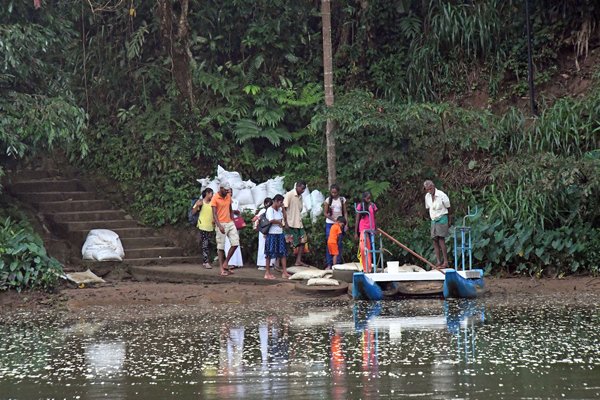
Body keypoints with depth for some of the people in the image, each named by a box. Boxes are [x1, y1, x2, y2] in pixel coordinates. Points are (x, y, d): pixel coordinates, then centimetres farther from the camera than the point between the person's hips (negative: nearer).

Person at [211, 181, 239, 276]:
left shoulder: (228, 196, 10)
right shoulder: (215, 198, -10)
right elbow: (214, 214, -16)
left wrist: (233, 221, 15)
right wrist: (219, 226, -28)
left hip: (230, 223, 6)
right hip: (221, 224, -6)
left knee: (235, 243, -4)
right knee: (221, 247, -2)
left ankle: (226, 263, 10)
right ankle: (222, 270, -1)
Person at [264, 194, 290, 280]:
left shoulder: (280, 210, 14)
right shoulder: (270, 210, -11)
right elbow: (271, 220, -24)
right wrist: (280, 222, -8)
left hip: (280, 234, 8)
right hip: (272, 234, -8)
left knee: (283, 253, 4)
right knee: (269, 254, -1)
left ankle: (284, 272, 5)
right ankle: (267, 273, 4)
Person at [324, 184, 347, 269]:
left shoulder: (342, 200, 5)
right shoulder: (328, 200, 1)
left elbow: (345, 212, 6)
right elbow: (325, 213, -1)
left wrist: (345, 223, -3)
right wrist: (333, 219, -16)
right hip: (330, 224, -1)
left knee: (339, 244, 1)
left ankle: (338, 263, 6)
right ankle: (328, 264, -1)